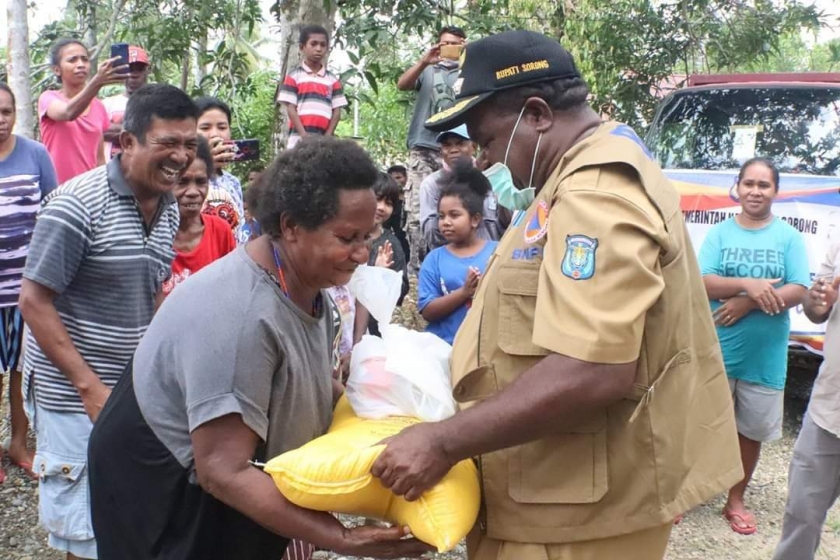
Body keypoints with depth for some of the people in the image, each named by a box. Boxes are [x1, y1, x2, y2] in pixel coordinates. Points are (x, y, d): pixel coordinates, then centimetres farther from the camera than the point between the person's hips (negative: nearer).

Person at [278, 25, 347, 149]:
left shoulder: (333, 80, 12)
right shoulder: (294, 76, 4)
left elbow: (337, 111, 8)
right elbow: (291, 109, -1)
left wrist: (327, 137, -5)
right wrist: (304, 136, -12)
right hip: (299, 139, -3)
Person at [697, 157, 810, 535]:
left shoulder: (789, 237, -3)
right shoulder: (719, 233, -2)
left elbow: (798, 291, -9)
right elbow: (703, 284, -11)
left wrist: (747, 303, -20)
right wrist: (748, 284, -27)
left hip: (765, 355, 1)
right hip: (717, 350, 0)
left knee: (751, 430, 13)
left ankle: (735, 501, 30)